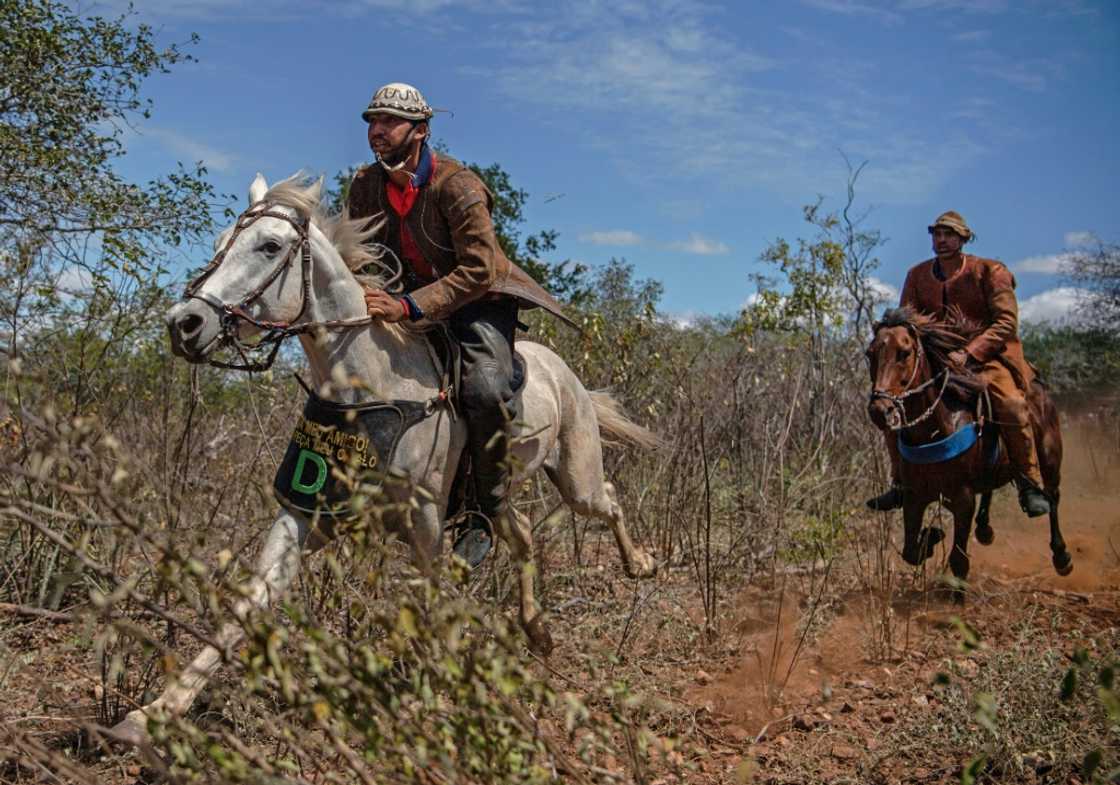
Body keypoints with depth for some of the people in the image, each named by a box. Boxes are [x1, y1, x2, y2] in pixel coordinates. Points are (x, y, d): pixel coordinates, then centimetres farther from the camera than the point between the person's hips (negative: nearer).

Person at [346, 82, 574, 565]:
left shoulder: (457, 185, -24)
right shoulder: (365, 186, -4)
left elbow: (479, 272, -30)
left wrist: (410, 306, -39)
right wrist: (359, 293, -13)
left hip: (479, 299, -6)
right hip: (410, 299, 7)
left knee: (486, 390, -30)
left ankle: (487, 513, -12)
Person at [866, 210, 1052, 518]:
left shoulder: (990, 271, -6)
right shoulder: (917, 275, 6)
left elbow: (1006, 323, -12)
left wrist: (968, 354, -25)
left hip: (986, 357, -4)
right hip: (935, 359, 4)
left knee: (1011, 404, -31)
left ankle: (1030, 484, -13)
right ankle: (901, 484, 2)